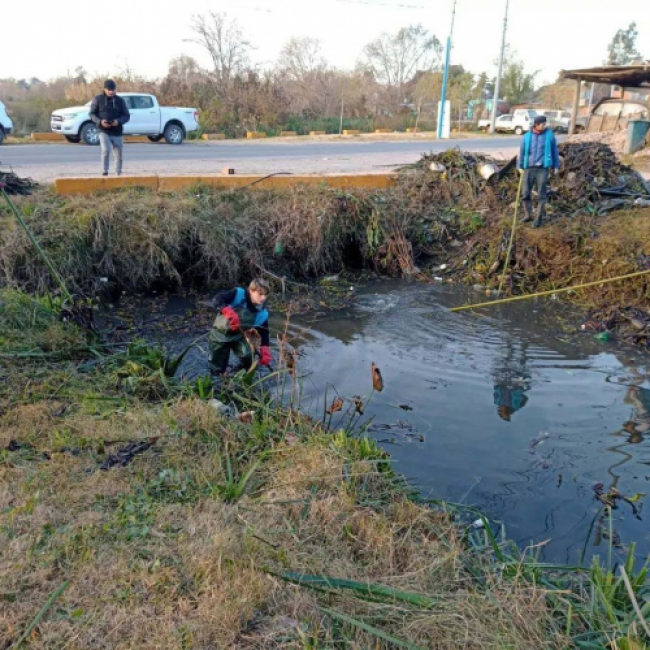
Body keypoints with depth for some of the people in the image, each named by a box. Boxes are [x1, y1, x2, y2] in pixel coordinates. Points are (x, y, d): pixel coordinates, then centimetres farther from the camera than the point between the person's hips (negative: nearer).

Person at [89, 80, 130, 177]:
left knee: (119, 155, 6)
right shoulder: (98, 99, 1)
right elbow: (92, 114, 4)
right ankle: (105, 171, -8)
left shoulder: (120, 100, 6)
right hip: (104, 131, -2)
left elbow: (127, 115, 5)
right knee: (106, 150, -23)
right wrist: (100, 121, -16)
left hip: (117, 133, 2)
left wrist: (119, 121, -16)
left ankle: (119, 174, 23)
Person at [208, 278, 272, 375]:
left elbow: (263, 333, -9)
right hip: (221, 334, -3)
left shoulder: (262, 314, -13)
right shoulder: (238, 294, -24)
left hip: (239, 336, 3)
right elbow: (216, 300, -34)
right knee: (217, 368, 2)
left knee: (248, 358, -15)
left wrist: (265, 352, -24)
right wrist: (228, 312, -53)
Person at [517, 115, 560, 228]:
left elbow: (554, 151, 6)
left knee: (541, 195, 0)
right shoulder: (527, 137, 1)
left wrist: (556, 166, 6)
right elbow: (522, 152, 10)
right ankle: (528, 215, 24)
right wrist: (520, 166, 10)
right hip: (529, 168, 2)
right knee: (525, 194, 5)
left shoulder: (549, 134, 0)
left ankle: (539, 218, 11)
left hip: (543, 169, -2)